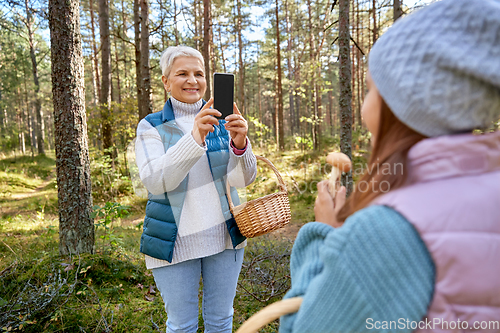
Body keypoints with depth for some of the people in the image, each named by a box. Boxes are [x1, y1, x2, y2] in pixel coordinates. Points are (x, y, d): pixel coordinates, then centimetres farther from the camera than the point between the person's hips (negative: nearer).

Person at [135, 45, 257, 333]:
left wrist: (240, 143, -28)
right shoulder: (152, 127, -4)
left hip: (224, 236, 3)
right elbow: (154, 181, -21)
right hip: (175, 242, -2)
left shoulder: (221, 121, 2)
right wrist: (195, 138, -35)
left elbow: (242, 179, -7)